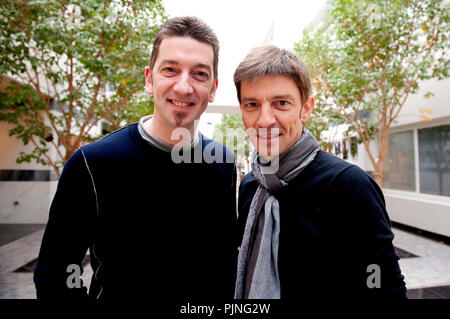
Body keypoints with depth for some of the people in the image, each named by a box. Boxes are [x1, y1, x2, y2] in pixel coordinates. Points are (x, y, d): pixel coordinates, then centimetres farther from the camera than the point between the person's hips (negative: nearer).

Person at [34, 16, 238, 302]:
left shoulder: (223, 162, -11)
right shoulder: (92, 163, -22)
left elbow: (228, 252, 2)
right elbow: (54, 273, -12)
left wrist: (227, 300, -3)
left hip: (211, 300, 4)